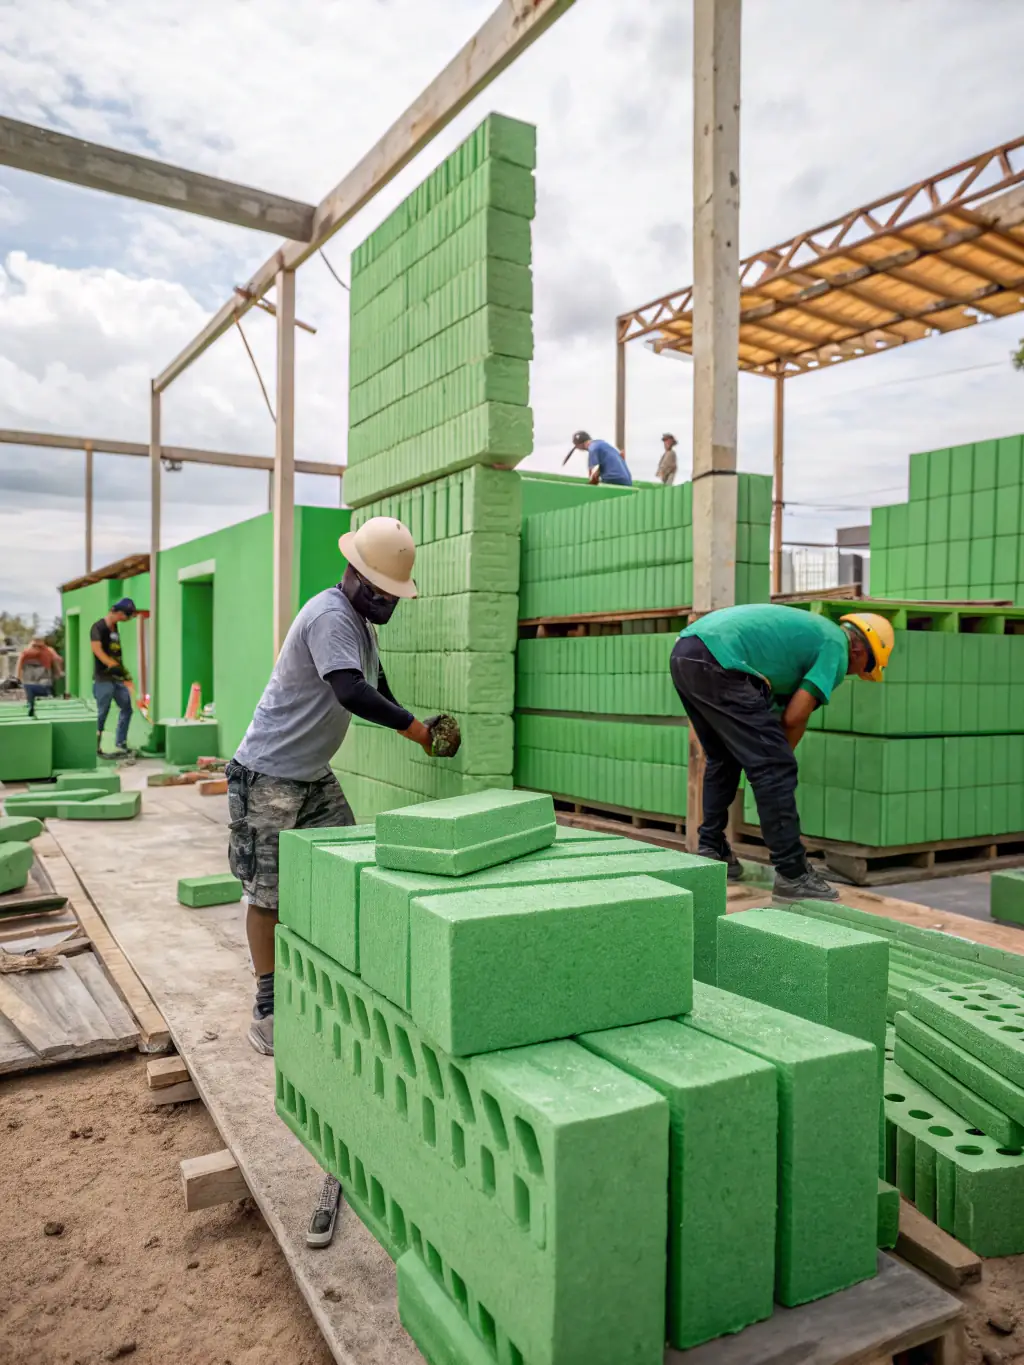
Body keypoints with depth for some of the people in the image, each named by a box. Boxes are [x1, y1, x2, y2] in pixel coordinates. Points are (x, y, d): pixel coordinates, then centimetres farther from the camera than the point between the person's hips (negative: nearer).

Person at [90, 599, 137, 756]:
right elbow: (97, 651, -22)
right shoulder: (99, 627, -11)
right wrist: (115, 666, -26)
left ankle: (120, 745, 13)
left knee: (126, 709, 7)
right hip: (103, 678, -8)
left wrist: (123, 672, 9)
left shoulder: (115, 627, 13)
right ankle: (94, 746, 9)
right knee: (102, 713, -2)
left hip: (117, 677, 8)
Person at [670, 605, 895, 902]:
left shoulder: (810, 630, 33)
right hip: (717, 663, -10)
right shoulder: (837, 646, 7)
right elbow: (795, 716, 0)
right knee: (774, 767, -2)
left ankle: (711, 852, 30)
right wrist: (780, 753, 17)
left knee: (722, 760, 25)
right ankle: (793, 875, 2)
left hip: (684, 654, 10)